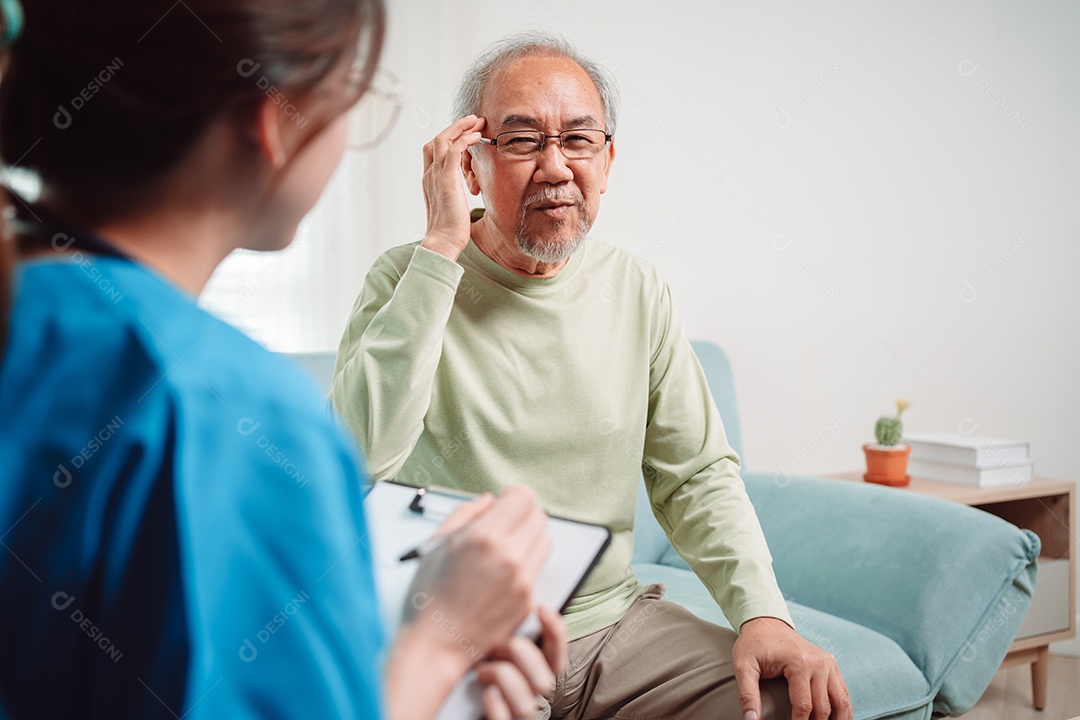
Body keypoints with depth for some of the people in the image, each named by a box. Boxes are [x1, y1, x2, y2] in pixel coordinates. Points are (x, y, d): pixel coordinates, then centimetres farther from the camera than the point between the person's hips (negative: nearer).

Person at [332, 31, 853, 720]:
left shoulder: (639, 292, 5)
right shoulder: (409, 280, -7)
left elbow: (696, 473, 6)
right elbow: (358, 457, -25)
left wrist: (763, 612, -11)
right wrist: (443, 248, -24)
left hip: (617, 618, 3)